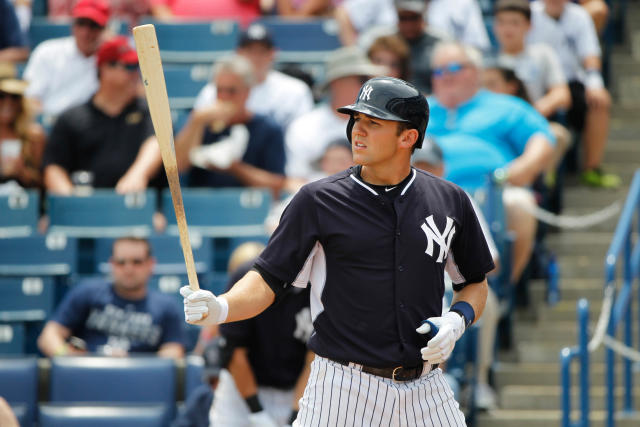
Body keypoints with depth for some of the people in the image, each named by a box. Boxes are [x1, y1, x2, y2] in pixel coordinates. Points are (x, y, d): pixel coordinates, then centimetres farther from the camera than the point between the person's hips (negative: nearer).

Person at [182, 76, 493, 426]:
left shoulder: (450, 201, 6)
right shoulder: (319, 200, -1)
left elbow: (474, 283, 17)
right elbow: (268, 279, -3)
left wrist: (458, 319, -3)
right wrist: (221, 308, -22)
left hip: (426, 394, 2)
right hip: (342, 389, -2)